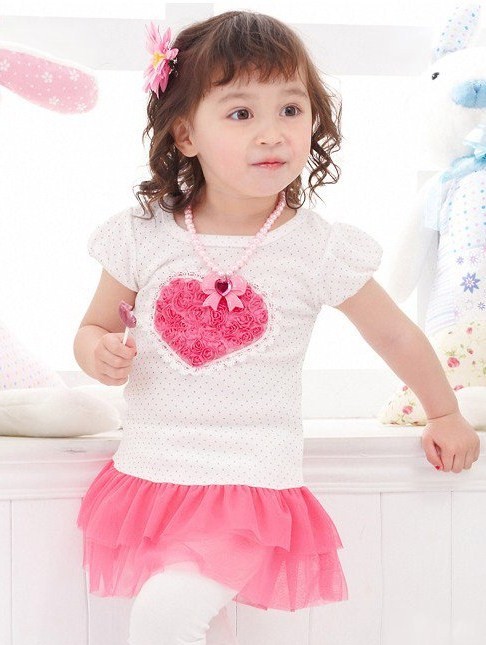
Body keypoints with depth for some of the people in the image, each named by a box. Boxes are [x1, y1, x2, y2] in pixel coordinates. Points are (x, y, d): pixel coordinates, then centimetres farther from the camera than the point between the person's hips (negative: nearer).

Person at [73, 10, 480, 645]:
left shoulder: (320, 251, -7)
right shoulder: (144, 237, -3)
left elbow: (394, 335, 8)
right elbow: (96, 325, 11)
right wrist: (99, 352, -12)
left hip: (251, 484, -3)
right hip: (148, 474, 4)